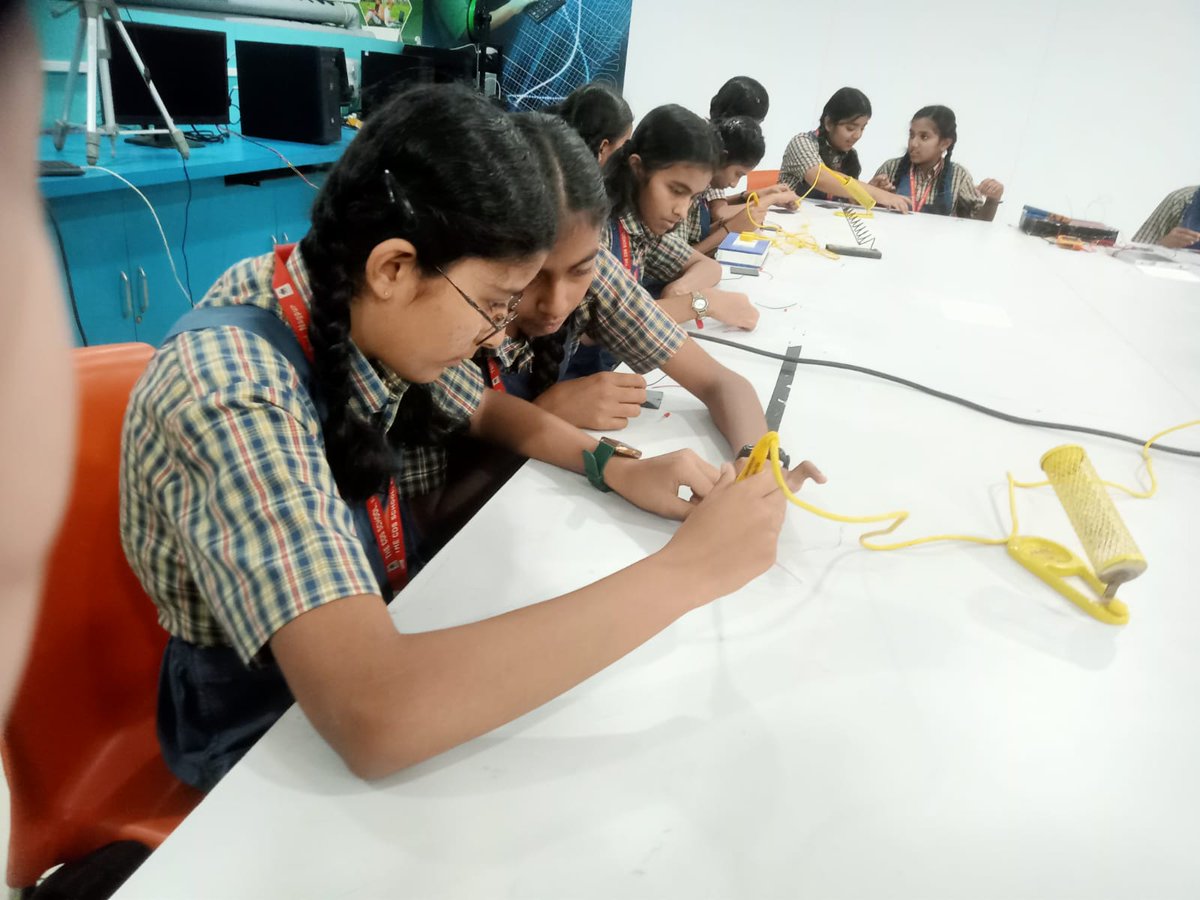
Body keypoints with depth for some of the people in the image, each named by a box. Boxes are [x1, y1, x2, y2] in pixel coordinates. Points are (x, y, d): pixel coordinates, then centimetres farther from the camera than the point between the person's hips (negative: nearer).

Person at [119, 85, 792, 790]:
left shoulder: (357, 306, -13)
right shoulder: (236, 399, -35)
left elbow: (483, 410, 6)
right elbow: (373, 719, -45)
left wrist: (617, 468, -13)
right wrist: (685, 570, -38)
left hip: (380, 641, 6)